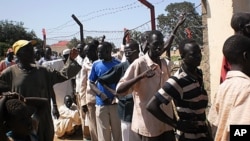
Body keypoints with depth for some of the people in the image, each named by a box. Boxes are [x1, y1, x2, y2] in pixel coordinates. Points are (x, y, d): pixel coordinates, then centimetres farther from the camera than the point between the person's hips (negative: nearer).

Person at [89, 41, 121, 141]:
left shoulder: (118, 64, -2)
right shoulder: (96, 64, 2)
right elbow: (91, 83, 6)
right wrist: (101, 94, -11)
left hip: (116, 103, -1)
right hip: (101, 104, 1)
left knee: (118, 133, 8)